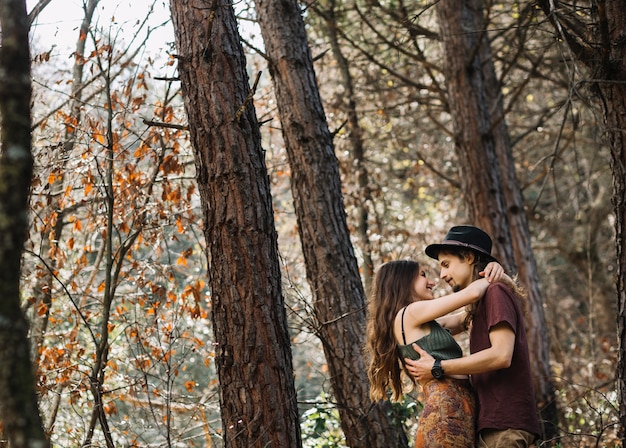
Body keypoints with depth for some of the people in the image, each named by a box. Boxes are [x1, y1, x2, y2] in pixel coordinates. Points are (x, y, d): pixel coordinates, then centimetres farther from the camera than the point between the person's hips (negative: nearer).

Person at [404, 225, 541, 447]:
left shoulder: (496, 292, -7)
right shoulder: (480, 302, 21)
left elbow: (501, 355, -19)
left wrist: (438, 368, -14)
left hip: (504, 422, -9)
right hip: (494, 421, 9)